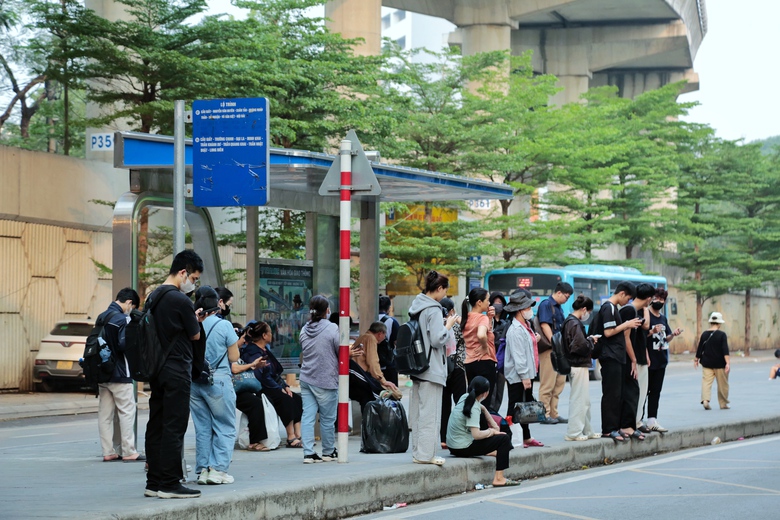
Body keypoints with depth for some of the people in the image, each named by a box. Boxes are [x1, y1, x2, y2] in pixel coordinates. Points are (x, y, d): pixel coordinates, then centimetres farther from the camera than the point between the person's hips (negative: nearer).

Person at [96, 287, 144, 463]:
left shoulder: (102, 317, 11)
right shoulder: (122, 319, -14)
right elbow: (124, 344, -22)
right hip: (119, 375, -8)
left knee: (105, 414, 7)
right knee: (126, 412, -2)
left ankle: (108, 452, 9)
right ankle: (129, 452, -2)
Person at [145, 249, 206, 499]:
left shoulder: (153, 297, 12)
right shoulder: (180, 300, -15)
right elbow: (196, 335, -6)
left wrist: (192, 319, 15)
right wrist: (196, 321, 14)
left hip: (156, 370, 9)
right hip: (177, 371, -9)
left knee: (156, 426, 10)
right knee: (174, 427, -5)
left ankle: (154, 483, 14)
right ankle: (169, 484, -5)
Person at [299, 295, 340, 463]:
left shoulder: (304, 330, 7)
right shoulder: (332, 328, -12)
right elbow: (342, 353, -8)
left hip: (306, 378, 5)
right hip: (326, 380, -5)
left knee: (307, 416, 4)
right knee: (327, 418, 7)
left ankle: (308, 453, 0)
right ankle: (328, 452, 19)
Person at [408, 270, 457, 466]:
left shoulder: (416, 307, 11)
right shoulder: (433, 310, -16)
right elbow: (437, 339, -20)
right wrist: (448, 326, -5)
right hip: (432, 369, -9)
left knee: (418, 412, 12)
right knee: (430, 413, -5)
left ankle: (418, 451, 18)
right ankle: (426, 454, -4)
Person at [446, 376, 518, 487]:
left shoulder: (465, 397, 2)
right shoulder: (474, 409, -23)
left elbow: (482, 409, 22)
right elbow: (477, 435, -30)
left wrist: (494, 426, 16)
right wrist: (491, 431, -11)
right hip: (463, 449, -9)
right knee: (504, 438, -6)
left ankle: (490, 450, 30)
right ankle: (499, 478, -10)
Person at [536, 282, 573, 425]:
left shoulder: (558, 308, 19)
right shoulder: (546, 305, -8)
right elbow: (545, 325, -17)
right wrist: (554, 344, -22)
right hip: (549, 349, -9)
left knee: (559, 384, 11)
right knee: (547, 385, -7)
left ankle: (553, 414, 16)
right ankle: (544, 415, -4)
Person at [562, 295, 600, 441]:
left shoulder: (568, 322, 12)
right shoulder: (575, 324, -17)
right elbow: (581, 346, -23)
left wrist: (589, 340, 7)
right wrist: (591, 341, -6)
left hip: (575, 365, 10)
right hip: (579, 366, -10)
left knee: (584, 400, 17)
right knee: (579, 399, -3)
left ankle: (586, 431, 24)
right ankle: (574, 432, 1)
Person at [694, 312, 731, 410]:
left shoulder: (704, 334, 1)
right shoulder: (722, 335, -9)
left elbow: (700, 348, 8)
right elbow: (725, 350, -16)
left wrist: (696, 359, 21)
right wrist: (727, 362, -17)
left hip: (707, 363, 3)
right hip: (719, 363, -3)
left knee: (706, 381, 1)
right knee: (722, 384, 9)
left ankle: (705, 399, -20)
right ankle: (723, 404, 16)